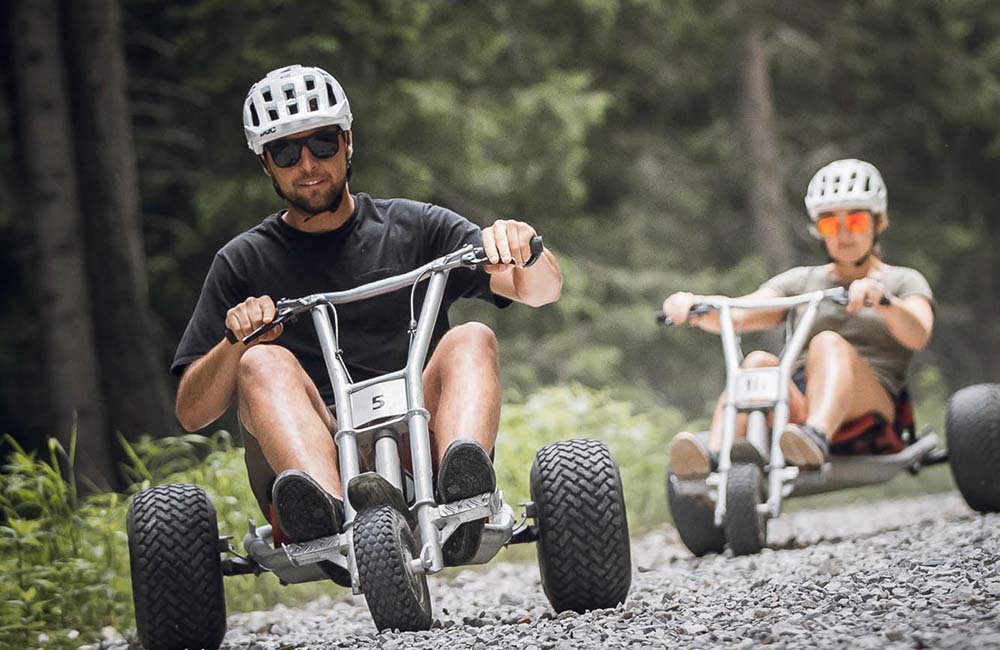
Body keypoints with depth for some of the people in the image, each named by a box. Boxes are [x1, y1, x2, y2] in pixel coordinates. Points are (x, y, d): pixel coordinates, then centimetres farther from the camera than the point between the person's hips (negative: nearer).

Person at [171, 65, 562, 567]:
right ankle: (326, 512, -54)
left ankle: (460, 492, -51)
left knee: (471, 339, -21)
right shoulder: (243, 264, 16)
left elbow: (542, 291, 6)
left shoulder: (415, 228, 17)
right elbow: (191, 413, 10)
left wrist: (523, 250, -18)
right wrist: (236, 340, -9)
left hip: (415, 448, 1)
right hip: (314, 453, 0)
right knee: (263, 362, -25)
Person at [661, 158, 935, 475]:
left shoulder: (903, 282, 18)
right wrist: (694, 307, -14)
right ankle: (712, 457, -51)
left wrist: (880, 298, -27)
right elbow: (735, 316, 8)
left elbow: (917, 335, -6)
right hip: (797, 410, 3)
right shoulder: (801, 281, 27)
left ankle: (817, 438, -59)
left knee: (828, 342, -30)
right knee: (759, 360, -27)